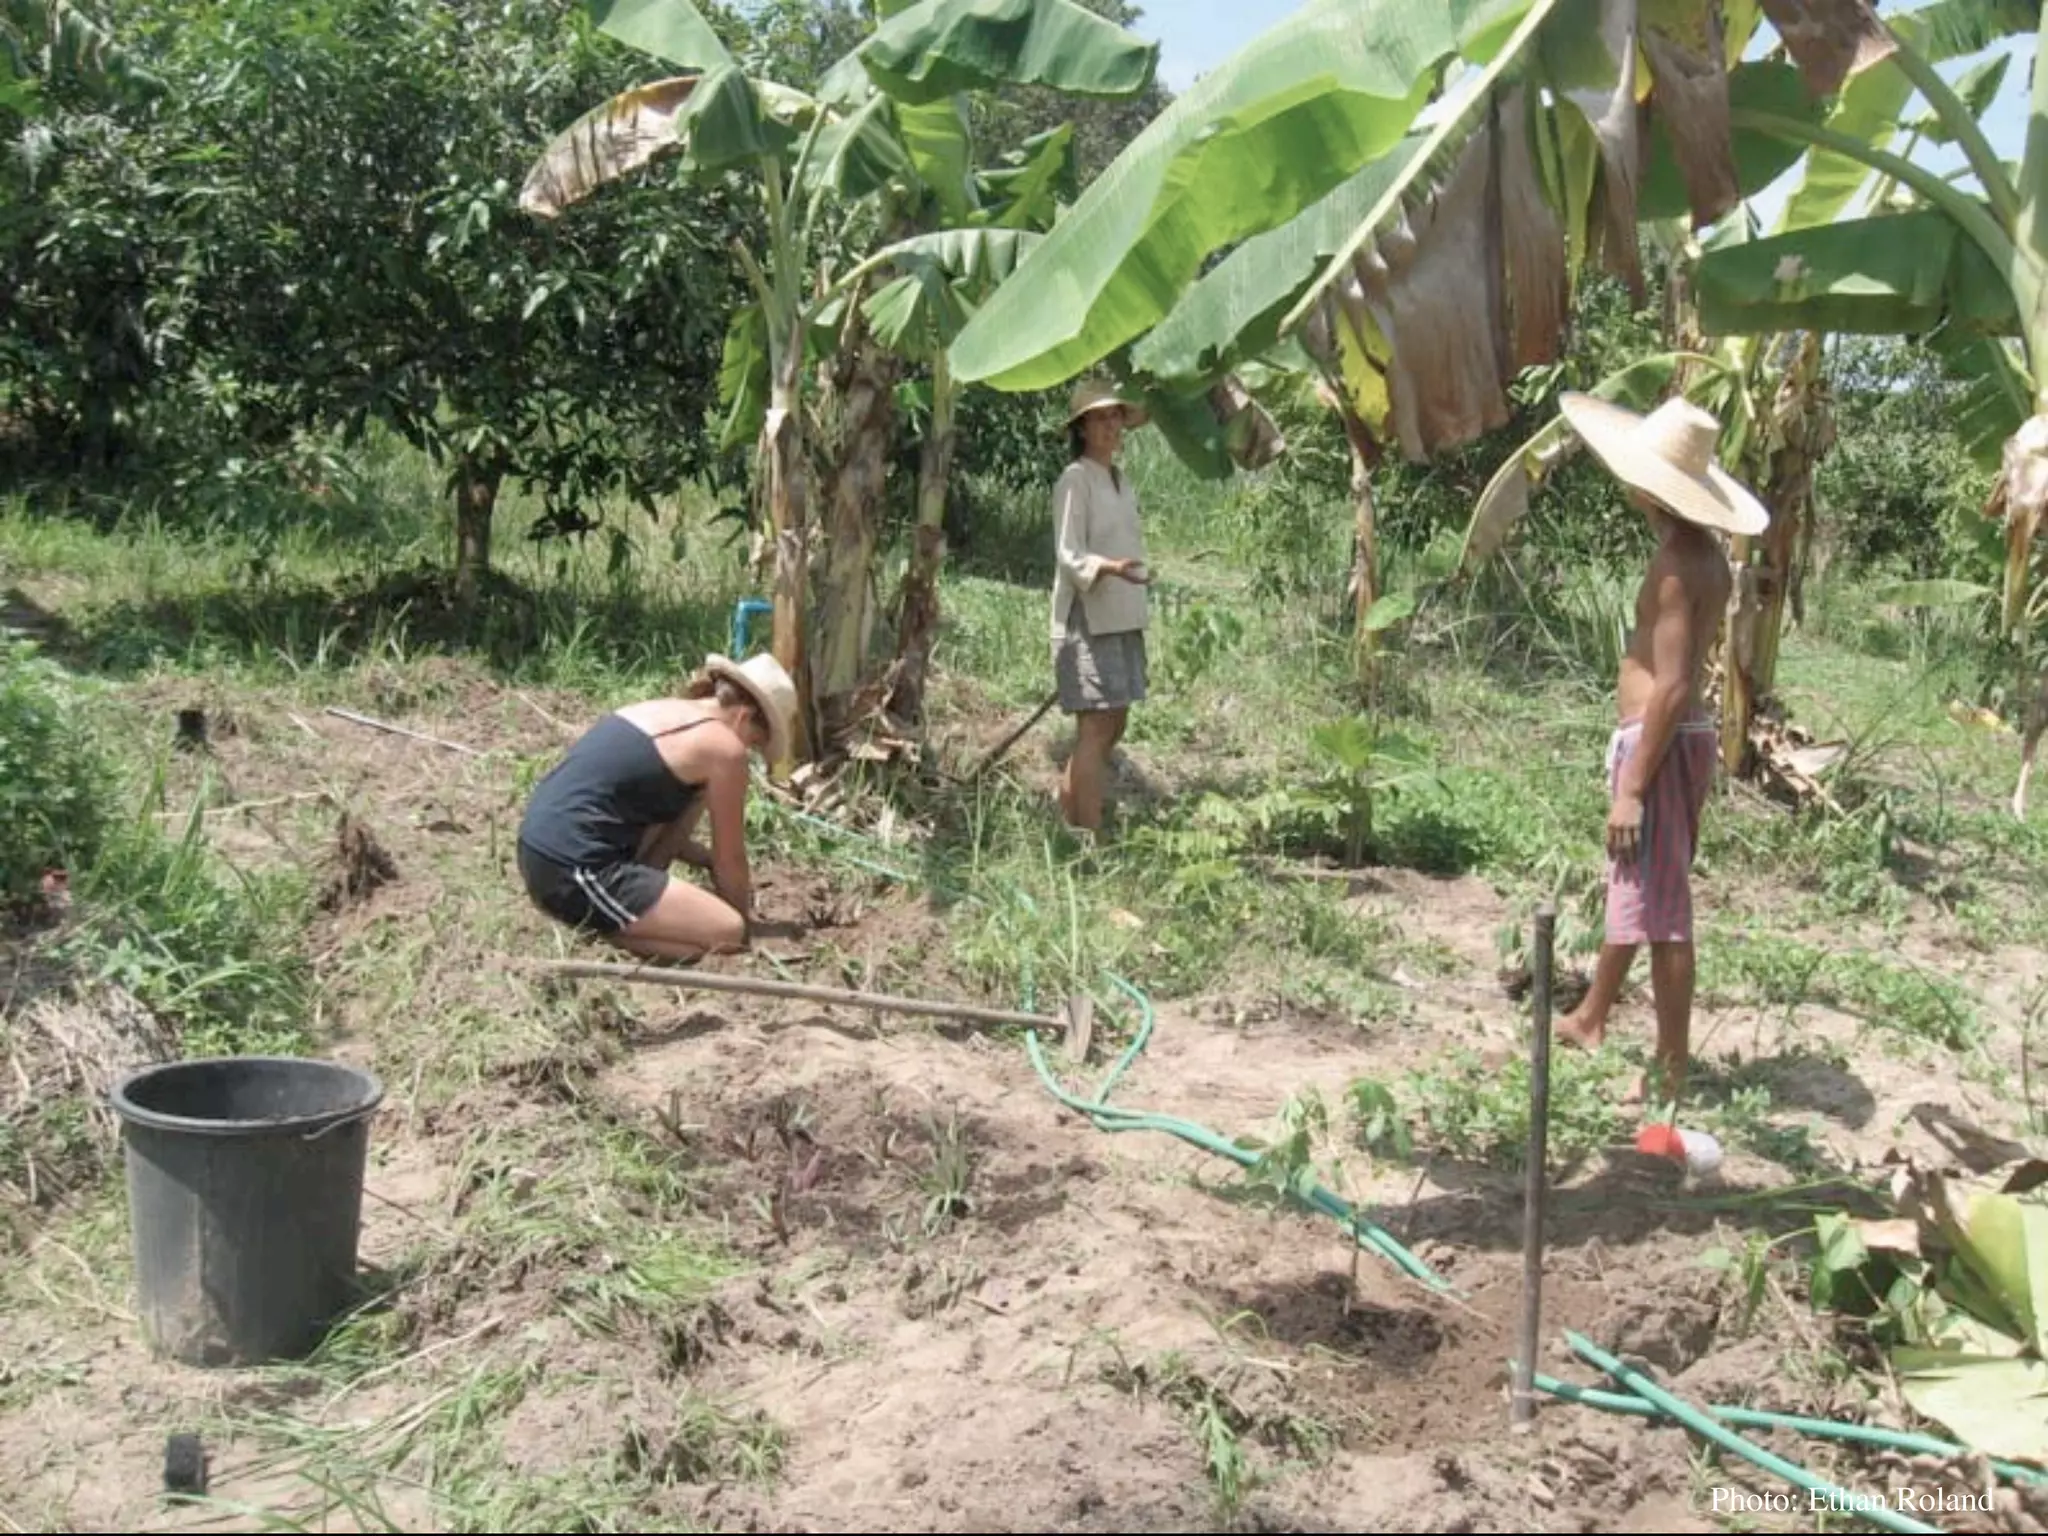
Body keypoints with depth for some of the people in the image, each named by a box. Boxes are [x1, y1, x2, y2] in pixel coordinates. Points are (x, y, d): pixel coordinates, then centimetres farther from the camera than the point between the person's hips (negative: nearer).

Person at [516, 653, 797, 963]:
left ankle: (634, 893, 15)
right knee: (728, 932, -6)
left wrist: (709, 860, 31)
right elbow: (730, 858, 4)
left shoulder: (662, 711, 19)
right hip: (574, 872, -10)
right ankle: (593, 922, -5)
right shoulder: (724, 747, -7)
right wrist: (744, 914, 21)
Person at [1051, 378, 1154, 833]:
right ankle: (1091, 837, -10)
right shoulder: (1075, 479, -8)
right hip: (1088, 619, -8)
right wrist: (1109, 568, -33)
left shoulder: (1122, 481, 17)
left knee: (1113, 727, 9)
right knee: (1096, 727, -10)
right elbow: (1069, 554, -15)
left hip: (1124, 619, 8)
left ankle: (1066, 822, 19)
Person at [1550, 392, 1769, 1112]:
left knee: (1660, 913, -2)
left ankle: (1671, 1073, 7)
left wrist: (1632, 788, -21)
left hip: (1658, 745, -10)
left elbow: (1672, 686, -23)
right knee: (1630, 889, 23)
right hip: (1676, 738, 10)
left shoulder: (1676, 566, -19)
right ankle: (1589, 1020, 41)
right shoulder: (1704, 553, 10)